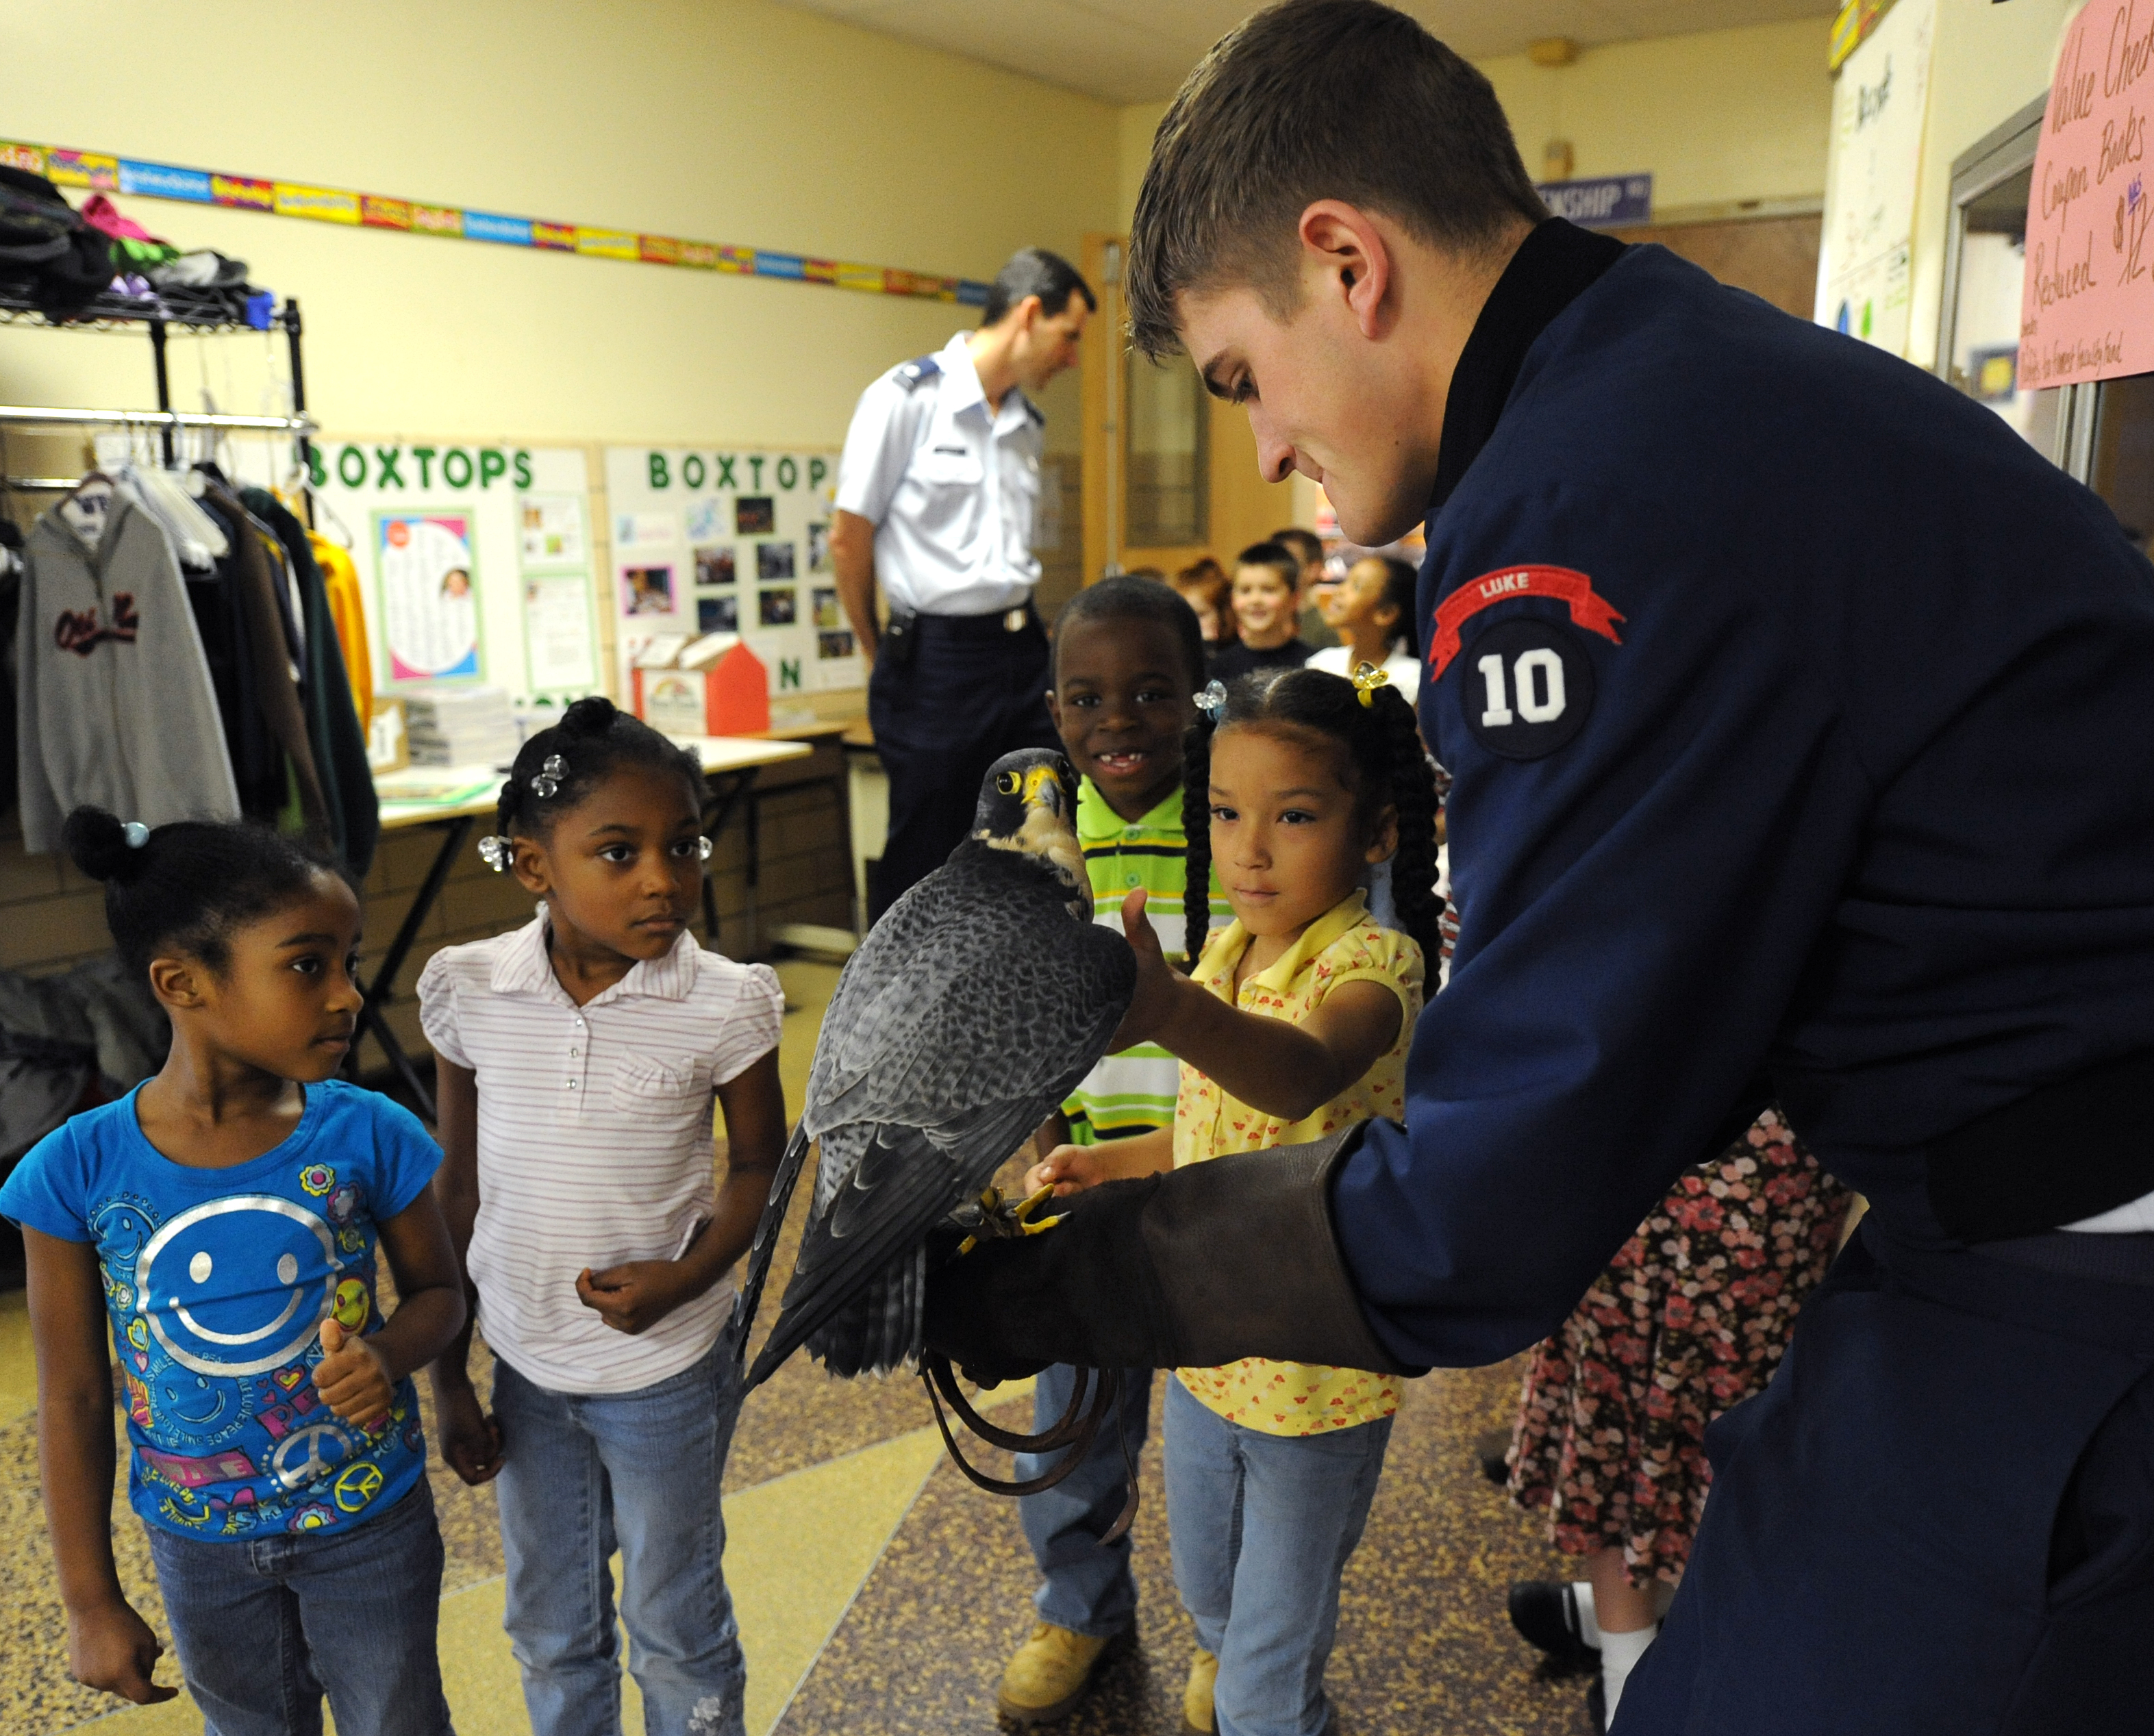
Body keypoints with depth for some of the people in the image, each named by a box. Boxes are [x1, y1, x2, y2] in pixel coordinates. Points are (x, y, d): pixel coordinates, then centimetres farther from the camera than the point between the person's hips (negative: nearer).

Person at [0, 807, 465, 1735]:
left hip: (370, 1521, -1)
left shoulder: (367, 1136, -20)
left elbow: (437, 1290, -3)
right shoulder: (79, 1170, -19)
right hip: (200, 1543, 1)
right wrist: (91, 1600, -2)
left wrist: (388, 1355, -26)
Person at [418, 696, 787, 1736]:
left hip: (667, 1370, -2)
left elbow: (758, 1165, -4)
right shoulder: (467, 989, -11)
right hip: (525, 1370, 3)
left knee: (677, 1627, 17)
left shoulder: (725, 1004, -19)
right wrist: (448, 1380, 4)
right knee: (549, 1631, 24)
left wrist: (689, 1276, -21)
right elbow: (457, 1192, -1)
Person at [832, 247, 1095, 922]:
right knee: (921, 862, 3)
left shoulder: (1026, 422, 13)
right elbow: (849, 538, -4)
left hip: (1021, 652, 6)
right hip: (936, 660, -6)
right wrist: (880, 655, 5)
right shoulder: (905, 398, -7)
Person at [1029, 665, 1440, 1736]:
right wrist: (1106, 1163, 2)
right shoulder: (1223, 950, -1)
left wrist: (1169, 1008, -67)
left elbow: (1301, 1079, -50)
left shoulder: (1372, 961, -26)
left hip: (1318, 1374, -7)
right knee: (1208, 1596, 30)